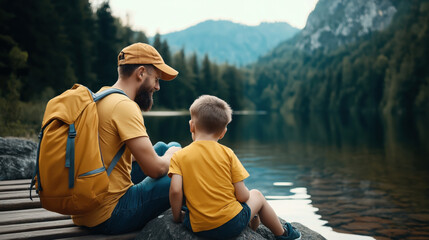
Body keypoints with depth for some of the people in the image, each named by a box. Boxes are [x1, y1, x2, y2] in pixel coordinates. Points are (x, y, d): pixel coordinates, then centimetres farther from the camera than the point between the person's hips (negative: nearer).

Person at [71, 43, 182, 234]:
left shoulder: (99, 98, 10)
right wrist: (171, 156, 0)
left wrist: (168, 151, 13)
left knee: (163, 148, 18)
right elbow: (155, 168, -22)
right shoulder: (124, 106, -20)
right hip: (108, 217, -10)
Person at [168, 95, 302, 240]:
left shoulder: (179, 156, -2)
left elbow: (175, 191, -14)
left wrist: (178, 216, 3)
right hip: (232, 224, -1)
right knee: (256, 195, 28)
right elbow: (242, 196, -6)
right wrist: (247, 194, 17)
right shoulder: (226, 153, -3)